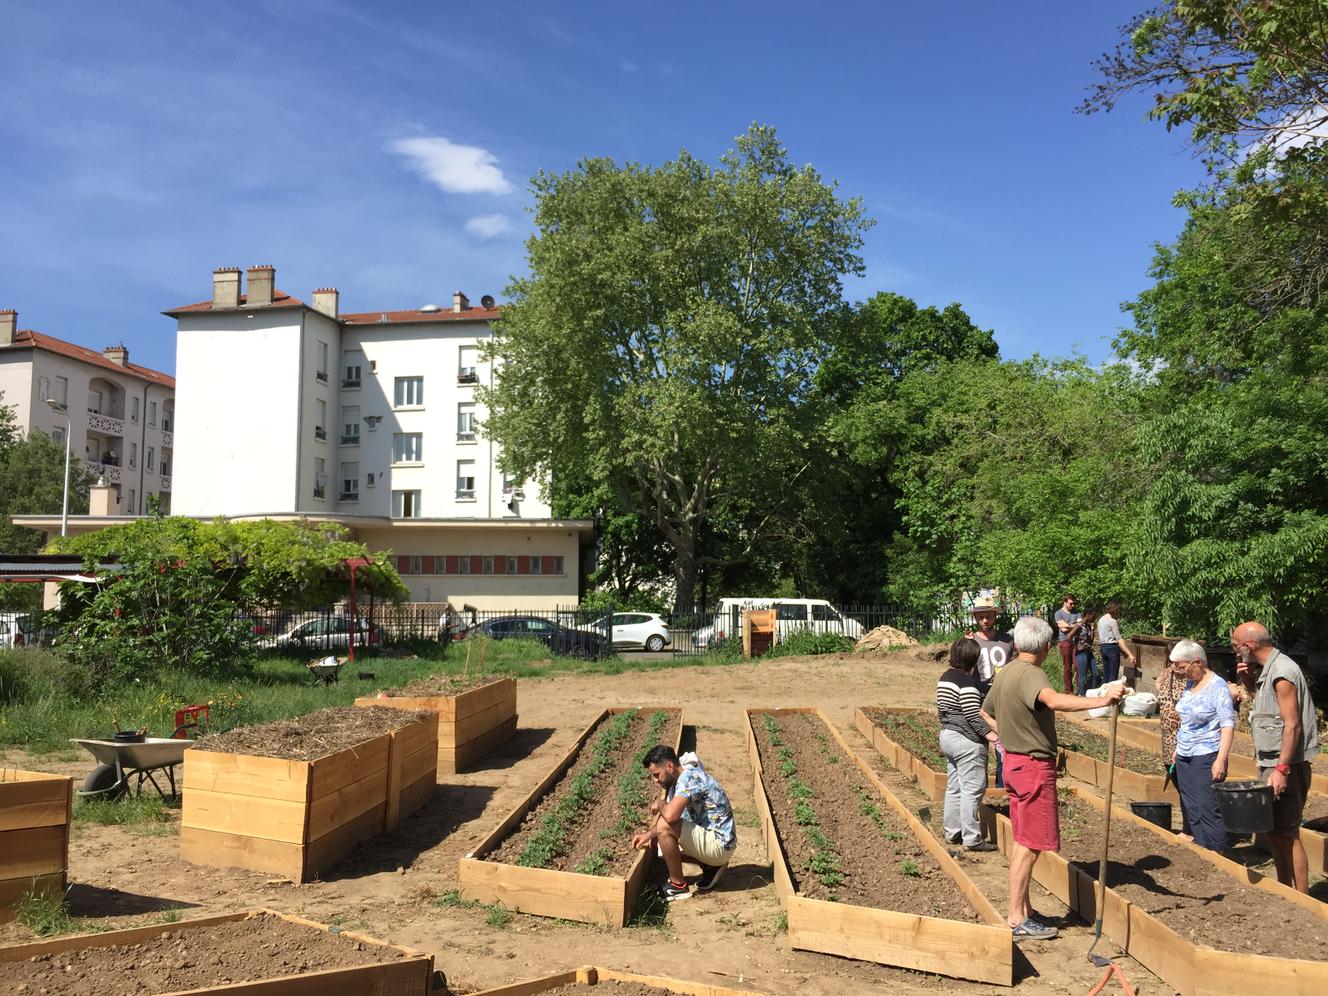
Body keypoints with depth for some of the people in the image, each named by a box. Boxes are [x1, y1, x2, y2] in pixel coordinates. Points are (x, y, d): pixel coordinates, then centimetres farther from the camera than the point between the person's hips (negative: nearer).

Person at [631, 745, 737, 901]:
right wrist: (648, 834, 0)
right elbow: (669, 816, 15)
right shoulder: (677, 781, 8)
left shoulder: (689, 778, -22)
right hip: (712, 839, 10)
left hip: (719, 844, -10)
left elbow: (670, 816, -36)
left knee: (665, 828, -23)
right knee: (662, 841, 18)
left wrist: (659, 804, -14)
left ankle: (678, 885, -6)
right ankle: (711, 866, 15)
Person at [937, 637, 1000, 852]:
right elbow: (973, 715, -22)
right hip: (967, 741, -10)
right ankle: (971, 838, 2)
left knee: (953, 787, 16)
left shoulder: (945, 677, 10)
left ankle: (952, 832, 23)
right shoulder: (967, 683, -19)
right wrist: (991, 735, -19)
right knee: (972, 790, -3)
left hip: (947, 736, 10)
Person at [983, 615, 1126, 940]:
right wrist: (1102, 700, -50)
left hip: (1014, 762, 9)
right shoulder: (1031, 675, -19)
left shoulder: (1004, 674, 11)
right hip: (1035, 766, -9)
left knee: (1022, 841, 16)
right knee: (1030, 845, -4)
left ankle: (1023, 910, 24)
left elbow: (985, 712, 24)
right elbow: (1054, 700, -41)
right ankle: (1017, 919, 0)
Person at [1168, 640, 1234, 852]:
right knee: (1190, 809, 10)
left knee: (1208, 810, -8)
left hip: (1207, 757, -8)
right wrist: (1178, 750, 20)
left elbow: (1228, 725, -16)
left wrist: (1221, 760, -21)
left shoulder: (1217, 687, -12)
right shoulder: (1189, 684, 11)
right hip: (1185, 758, 8)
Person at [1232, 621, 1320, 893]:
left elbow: (1292, 725, -22)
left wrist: (1282, 770, -25)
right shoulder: (1266, 669, 11)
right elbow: (1261, 697, 30)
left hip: (1286, 766, -10)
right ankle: (1284, 888, 26)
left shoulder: (1282, 672, -18)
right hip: (1270, 763, 10)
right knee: (1271, 828, 15)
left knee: (1286, 833, -5)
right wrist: (1247, 679, 10)